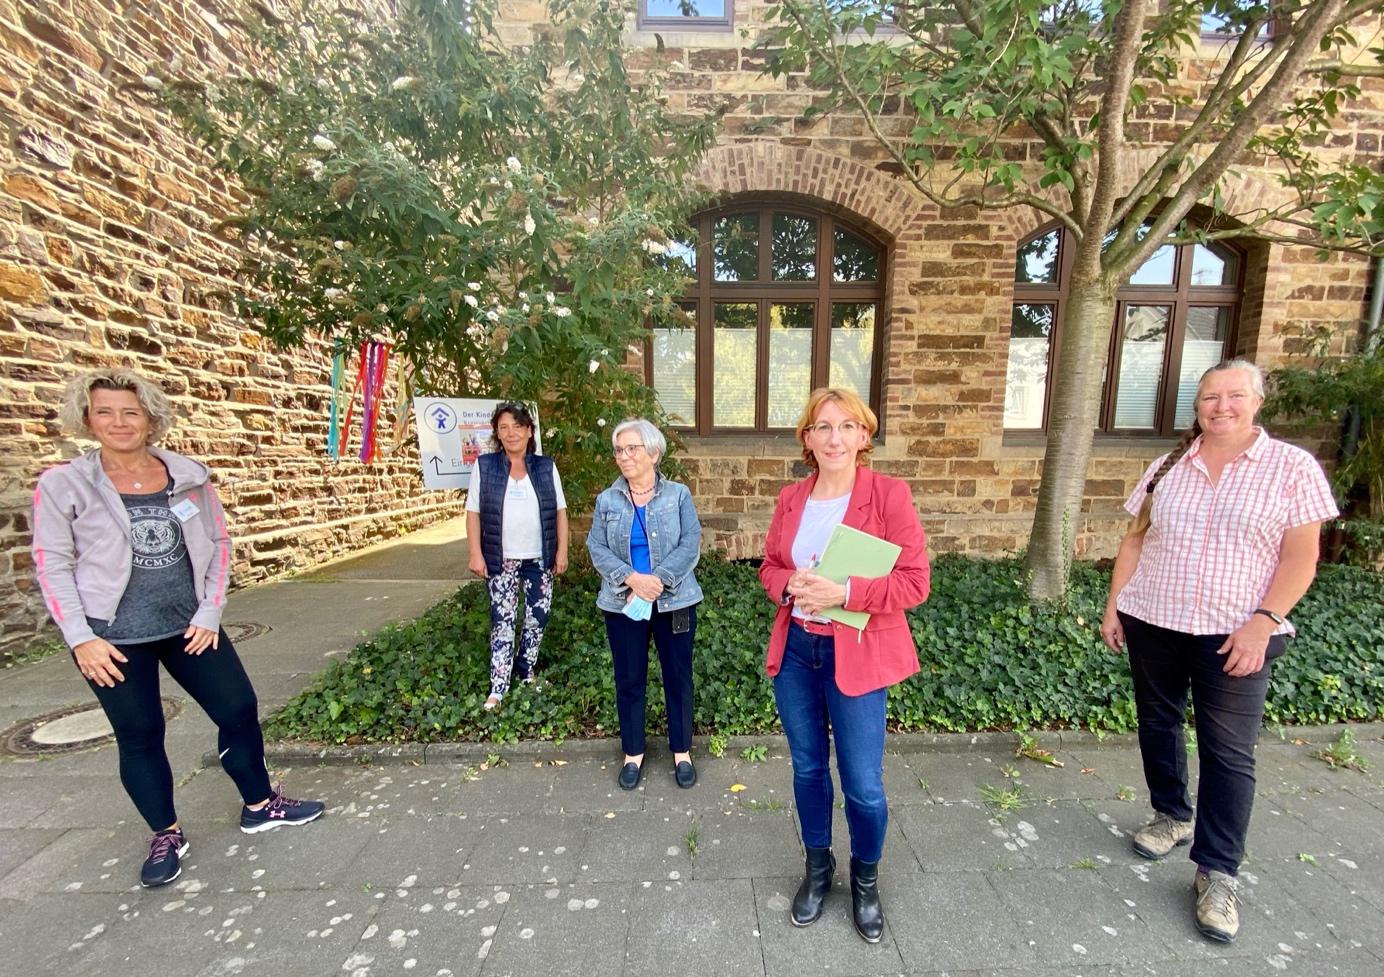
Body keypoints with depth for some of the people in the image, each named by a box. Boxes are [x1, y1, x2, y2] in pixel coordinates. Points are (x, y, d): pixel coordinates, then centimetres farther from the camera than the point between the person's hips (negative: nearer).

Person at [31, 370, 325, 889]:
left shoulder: (189, 476, -2)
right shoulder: (62, 485, -6)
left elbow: (218, 543, 2)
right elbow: (52, 564, -4)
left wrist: (210, 613, -3)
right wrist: (80, 638, -10)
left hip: (189, 625, 2)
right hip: (114, 636, -2)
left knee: (239, 708, 7)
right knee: (139, 736, 11)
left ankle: (259, 805, 28)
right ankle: (167, 836, 32)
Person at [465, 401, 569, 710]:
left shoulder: (546, 467, 3)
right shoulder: (484, 466, 0)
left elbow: (560, 512, 4)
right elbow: (473, 513, -1)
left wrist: (562, 551, -1)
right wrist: (476, 554, -7)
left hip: (540, 558, 2)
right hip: (501, 559, -2)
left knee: (538, 617, 10)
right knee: (503, 620, 0)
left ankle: (526, 674, 29)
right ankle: (498, 689, 10)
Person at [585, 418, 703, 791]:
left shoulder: (678, 495, -2)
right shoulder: (607, 500, 3)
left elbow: (690, 545, -10)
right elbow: (597, 548, -4)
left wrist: (658, 581, -21)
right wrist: (632, 578, -19)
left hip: (674, 602, -1)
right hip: (622, 604, 2)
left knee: (678, 677, 11)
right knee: (629, 680, 13)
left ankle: (682, 751, 32)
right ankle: (633, 753, 33)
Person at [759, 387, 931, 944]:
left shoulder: (889, 496, -10)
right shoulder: (790, 499, 3)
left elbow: (915, 581, -13)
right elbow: (769, 566, 9)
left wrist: (845, 592, -24)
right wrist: (792, 584, -13)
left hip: (857, 657, -3)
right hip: (795, 651, 4)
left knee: (863, 785, 8)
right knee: (807, 768, 19)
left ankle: (865, 880, 41)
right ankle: (817, 867, 46)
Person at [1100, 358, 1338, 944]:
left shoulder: (1292, 467, -2)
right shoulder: (1168, 467, 5)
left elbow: (1300, 556, -5)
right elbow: (1134, 542, 7)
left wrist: (1263, 622, -15)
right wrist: (1113, 606, 2)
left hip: (1235, 634, -3)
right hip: (1152, 623, 3)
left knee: (1228, 752, 2)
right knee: (1157, 724, 15)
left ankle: (1217, 874, 17)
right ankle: (1172, 816, 37)